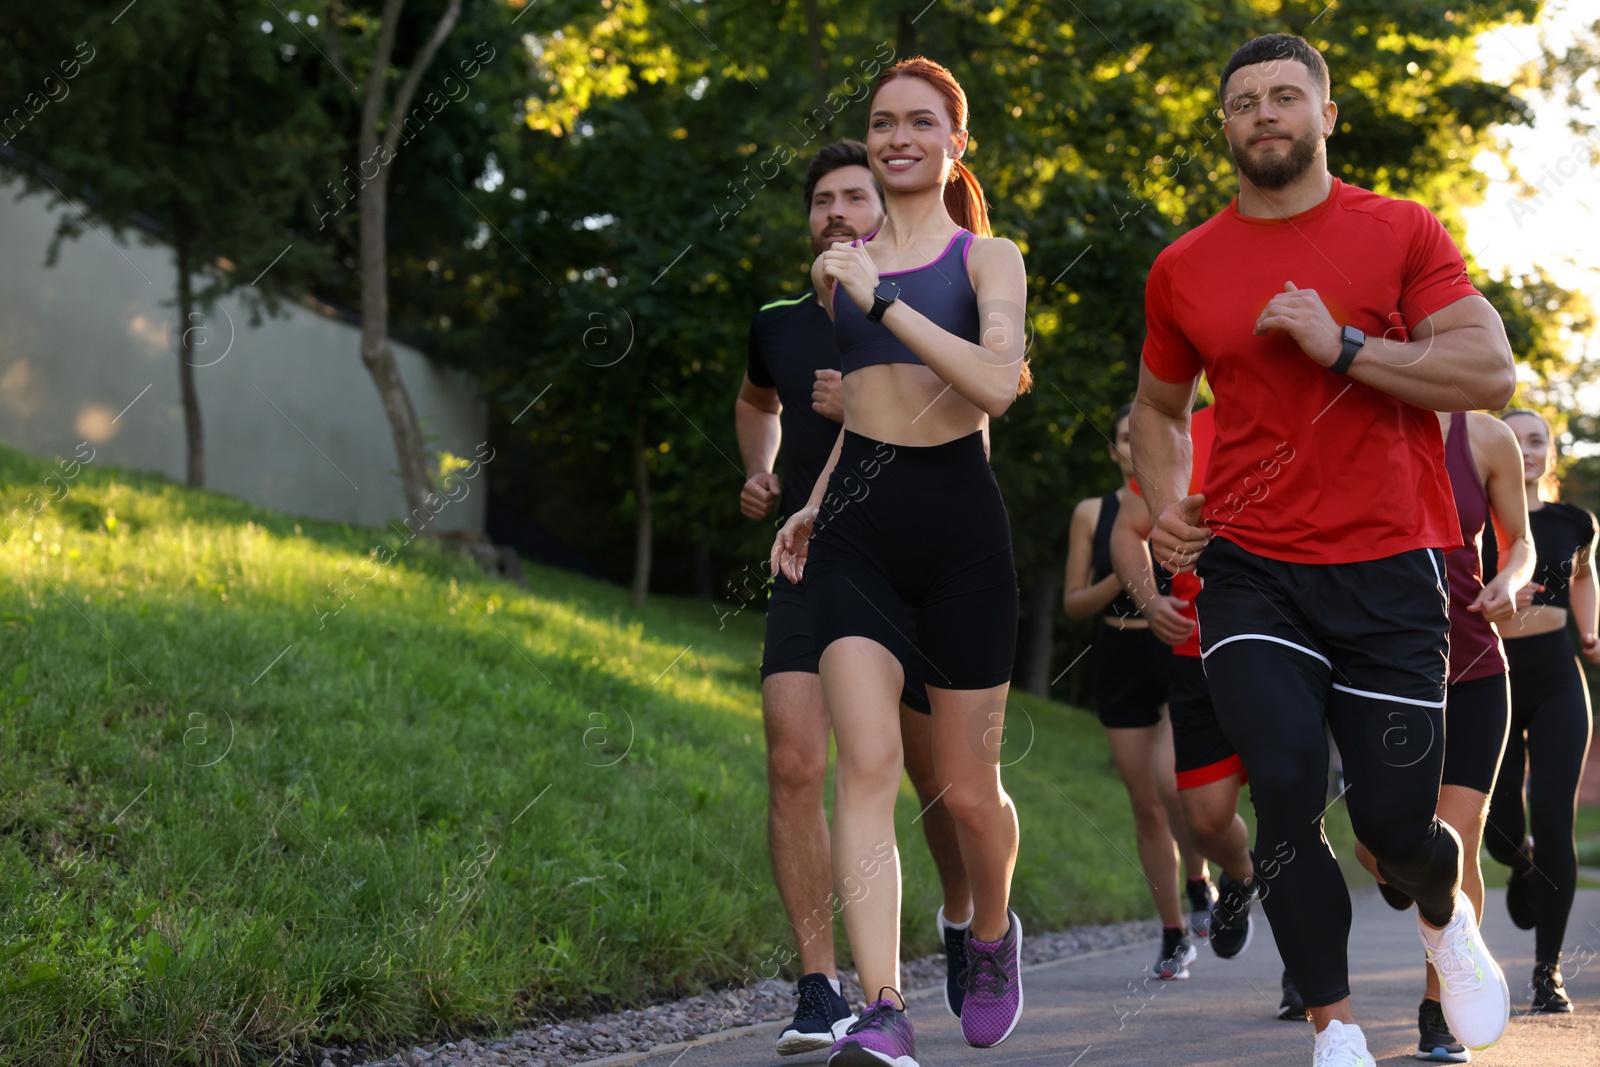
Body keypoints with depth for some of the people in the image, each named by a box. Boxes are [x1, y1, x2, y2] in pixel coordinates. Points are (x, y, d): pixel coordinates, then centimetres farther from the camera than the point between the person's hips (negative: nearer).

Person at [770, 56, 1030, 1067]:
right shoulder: (840, 268, 14)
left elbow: (998, 383, -16)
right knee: (868, 757, -17)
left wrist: (882, 298, -16)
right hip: (858, 526, 2)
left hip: (959, 520, -2)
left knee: (968, 786, 7)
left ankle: (993, 935, 39)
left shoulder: (988, 256, 2)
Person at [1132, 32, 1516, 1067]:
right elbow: (1159, 407, 24)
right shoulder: (1184, 269, 8)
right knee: (1286, 788, -16)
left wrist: (1341, 347, -17)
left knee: (1395, 820, -1)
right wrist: (1165, 501, 6)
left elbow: (1492, 372, -9)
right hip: (1250, 573, 1)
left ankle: (1445, 915, 37)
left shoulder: (1402, 233, 1)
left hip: (1388, 570, -1)